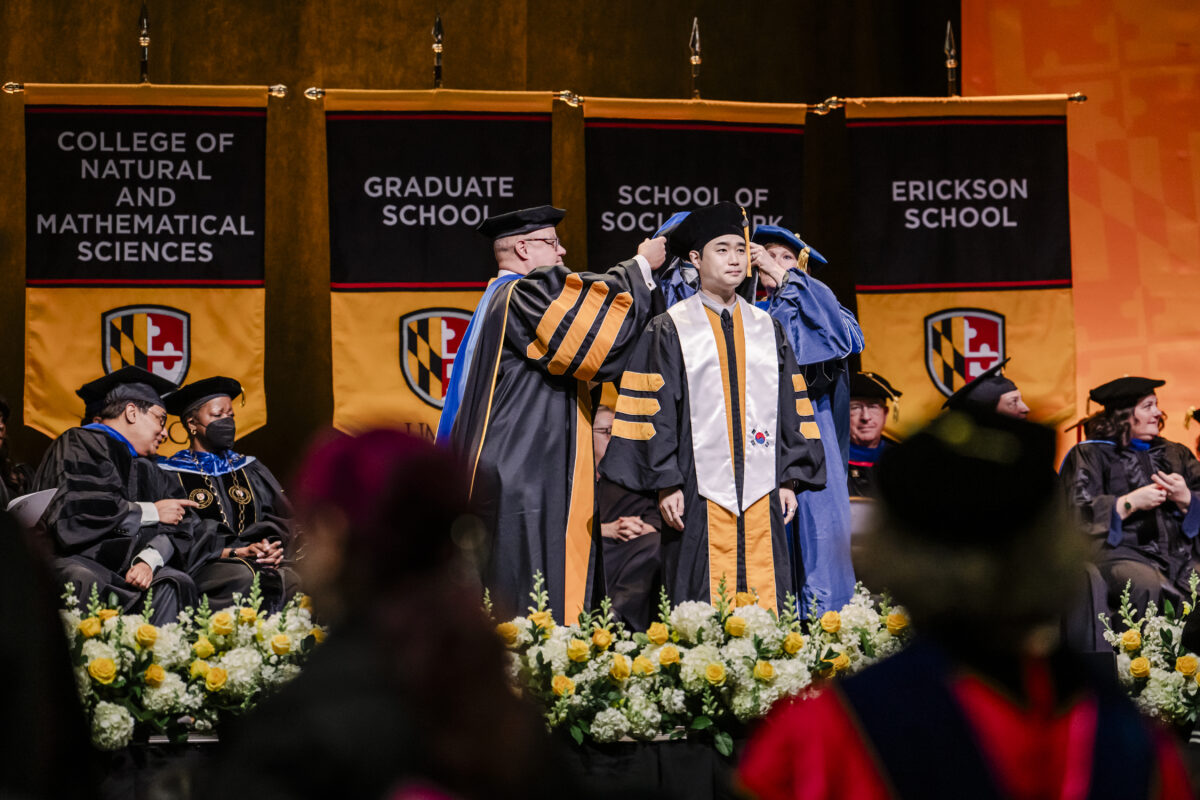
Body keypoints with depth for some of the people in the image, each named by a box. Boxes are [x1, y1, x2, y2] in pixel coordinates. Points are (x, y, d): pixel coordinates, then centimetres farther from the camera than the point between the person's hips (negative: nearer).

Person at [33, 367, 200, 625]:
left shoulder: (146, 468, 23)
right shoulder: (79, 446, 1)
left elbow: (177, 526, 12)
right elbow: (72, 512, -15)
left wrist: (149, 560, -12)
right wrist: (151, 512, -6)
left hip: (125, 565, 6)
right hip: (76, 559, -6)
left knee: (176, 584, -22)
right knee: (85, 582, -38)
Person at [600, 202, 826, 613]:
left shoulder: (768, 330, 14)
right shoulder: (670, 331, 3)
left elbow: (792, 409, 14)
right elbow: (653, 411, -2)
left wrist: (790, 479, 6)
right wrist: (665, 484, -9)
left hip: (761, 494, 3)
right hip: (700, 492, -3)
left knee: (764, 606, 0)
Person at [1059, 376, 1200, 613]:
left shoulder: (1175, 454, 25)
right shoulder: (1090, 455, 10)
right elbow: (1077, 513, -2)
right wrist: (1131, 503, -9)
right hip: (1118, 554, -5)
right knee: (1147, 587, -38)